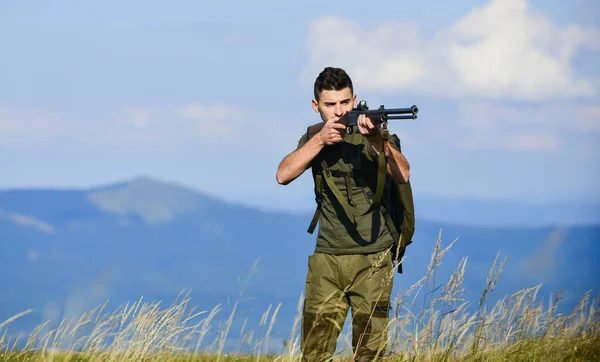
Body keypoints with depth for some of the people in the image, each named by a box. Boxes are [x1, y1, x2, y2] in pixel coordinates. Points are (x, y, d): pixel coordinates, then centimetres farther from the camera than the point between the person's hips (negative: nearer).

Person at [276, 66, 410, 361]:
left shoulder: (370, 132, -4)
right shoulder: (314, 136, 7)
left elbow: (402, 175, -20)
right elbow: (284, 175, -7)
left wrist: (376, 139, -36)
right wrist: (320, 140, -18)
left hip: (372, 259, -3)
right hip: (326, 259, 3)